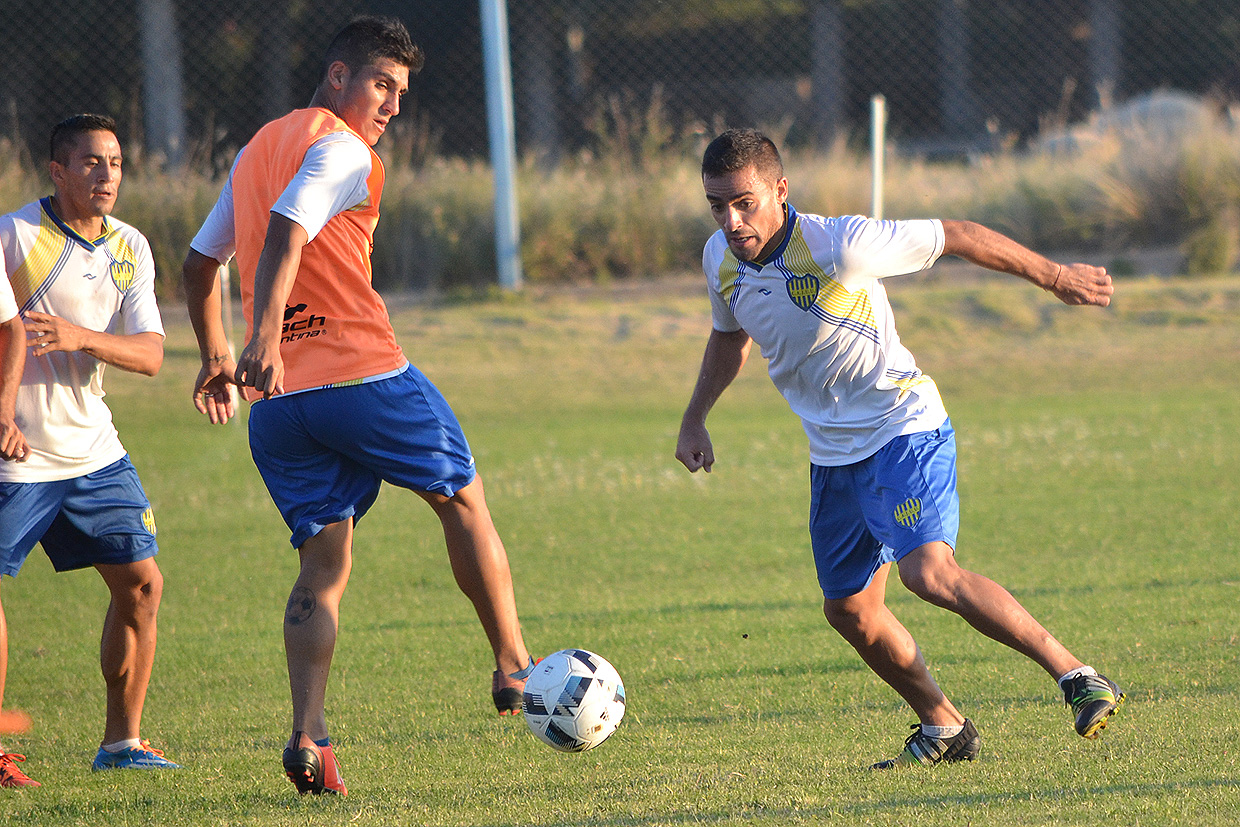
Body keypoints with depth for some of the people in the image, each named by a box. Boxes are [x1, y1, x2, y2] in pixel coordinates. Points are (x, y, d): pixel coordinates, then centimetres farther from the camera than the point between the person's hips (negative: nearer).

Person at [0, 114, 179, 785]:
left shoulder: (130, 249, 6)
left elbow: (150, 354, -2)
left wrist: (80, 337, -20)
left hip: (92, 448, 6)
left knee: (141, 584, 4)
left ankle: (121, 742, 15)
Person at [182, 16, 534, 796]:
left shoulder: (258, 149, 20)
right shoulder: (341, 149, -6)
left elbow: (200, 263, 26)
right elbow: (284, 236, -22)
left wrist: (216, 358, 36)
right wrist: (264, 341, -32)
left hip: (280, 400, 7)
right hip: (363, 373, -7)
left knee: (325, 563, 5)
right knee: (463, 498, 13)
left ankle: (309, 734, -12)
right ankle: (514, 666, 17)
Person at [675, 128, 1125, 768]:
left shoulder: (840, 246, -24)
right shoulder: (721, 259, -3)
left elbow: (957, 236, -13)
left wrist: (1055, 278, -4)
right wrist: (694, 420, 15)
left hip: (904, 428, -7)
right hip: (832, 452, 7)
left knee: (928, 572, -26)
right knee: (849, 610, 10)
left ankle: (1075, 675, -19)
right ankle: (944, 729, 28)